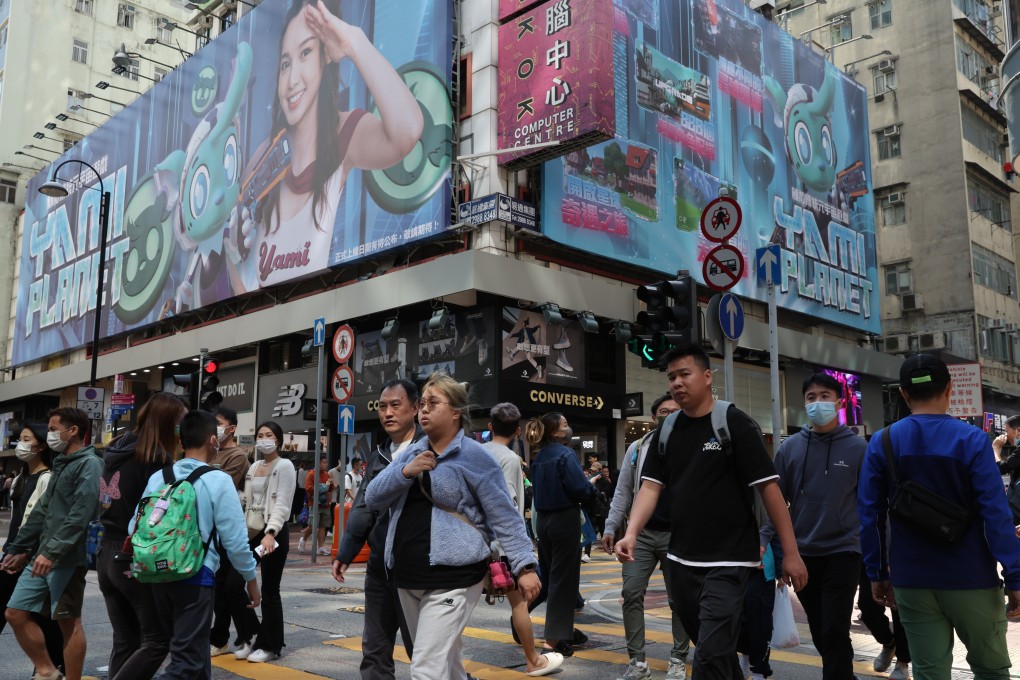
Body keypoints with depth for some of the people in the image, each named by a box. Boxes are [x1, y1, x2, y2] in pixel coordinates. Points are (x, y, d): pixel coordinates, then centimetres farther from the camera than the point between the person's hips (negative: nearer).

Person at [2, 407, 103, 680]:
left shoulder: (89, 464, -11)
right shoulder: (61, 464, 19)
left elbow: (80, 515, -21)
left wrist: (52, 552, -24)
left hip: (68, 559, -9)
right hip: (43, 557, 9)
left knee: (69, 622, -1)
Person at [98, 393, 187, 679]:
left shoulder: (116, 451, 11)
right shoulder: (157, 458, -14)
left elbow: (106, 505, 16)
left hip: (108, 556, 8)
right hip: (139, 559, -8)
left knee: (125, 641, 12)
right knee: (157, 639, 1)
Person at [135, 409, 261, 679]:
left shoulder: (158, 478, 4)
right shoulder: (218, 480, -11)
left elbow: (135, 528, 6)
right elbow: (235, 539, -10)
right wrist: (251, 579, 3)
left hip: (160, 575, 6)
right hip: (196, 576, -6)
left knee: (193, 649, 23)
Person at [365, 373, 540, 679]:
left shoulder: (473, 456, -8)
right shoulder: (411, 453, 11)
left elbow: (504, 516, -9)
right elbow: (372, 498, 5)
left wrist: (524, 566, -16)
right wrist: (405, 472, -11)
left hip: (452, 579, -7)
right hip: (407, 578, 7)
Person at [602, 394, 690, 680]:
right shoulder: (637, 448, 6)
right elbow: (623, 492, 8)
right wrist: (611, 527, 3)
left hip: (677, 535, -1)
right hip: (641, 533, 2)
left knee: (679, 599, 8)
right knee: (632, 594, -3)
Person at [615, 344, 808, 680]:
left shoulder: (735, 424, -9)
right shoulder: (666, 432, 6)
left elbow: (768, 488, -10)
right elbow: (650, 487, 1)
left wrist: (790, 552, -12)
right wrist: (632, 533, -16)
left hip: (728, 562, -5)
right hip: (681, 561, 6)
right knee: (716, 649, 18)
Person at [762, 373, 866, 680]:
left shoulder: (857, 447, -3)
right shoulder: (790, 447, 2)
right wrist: (766, 541, -6)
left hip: (843, 552, -3)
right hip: (802, 555, 3)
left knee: (835, 632, -7)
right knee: (820, 633, 14)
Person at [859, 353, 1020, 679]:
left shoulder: (881, 443, -2)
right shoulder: (973, 440, -10)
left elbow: (870, 514, 0)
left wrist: (877, 573, 9)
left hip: (911, 581, 2)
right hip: (970, 579, -2)